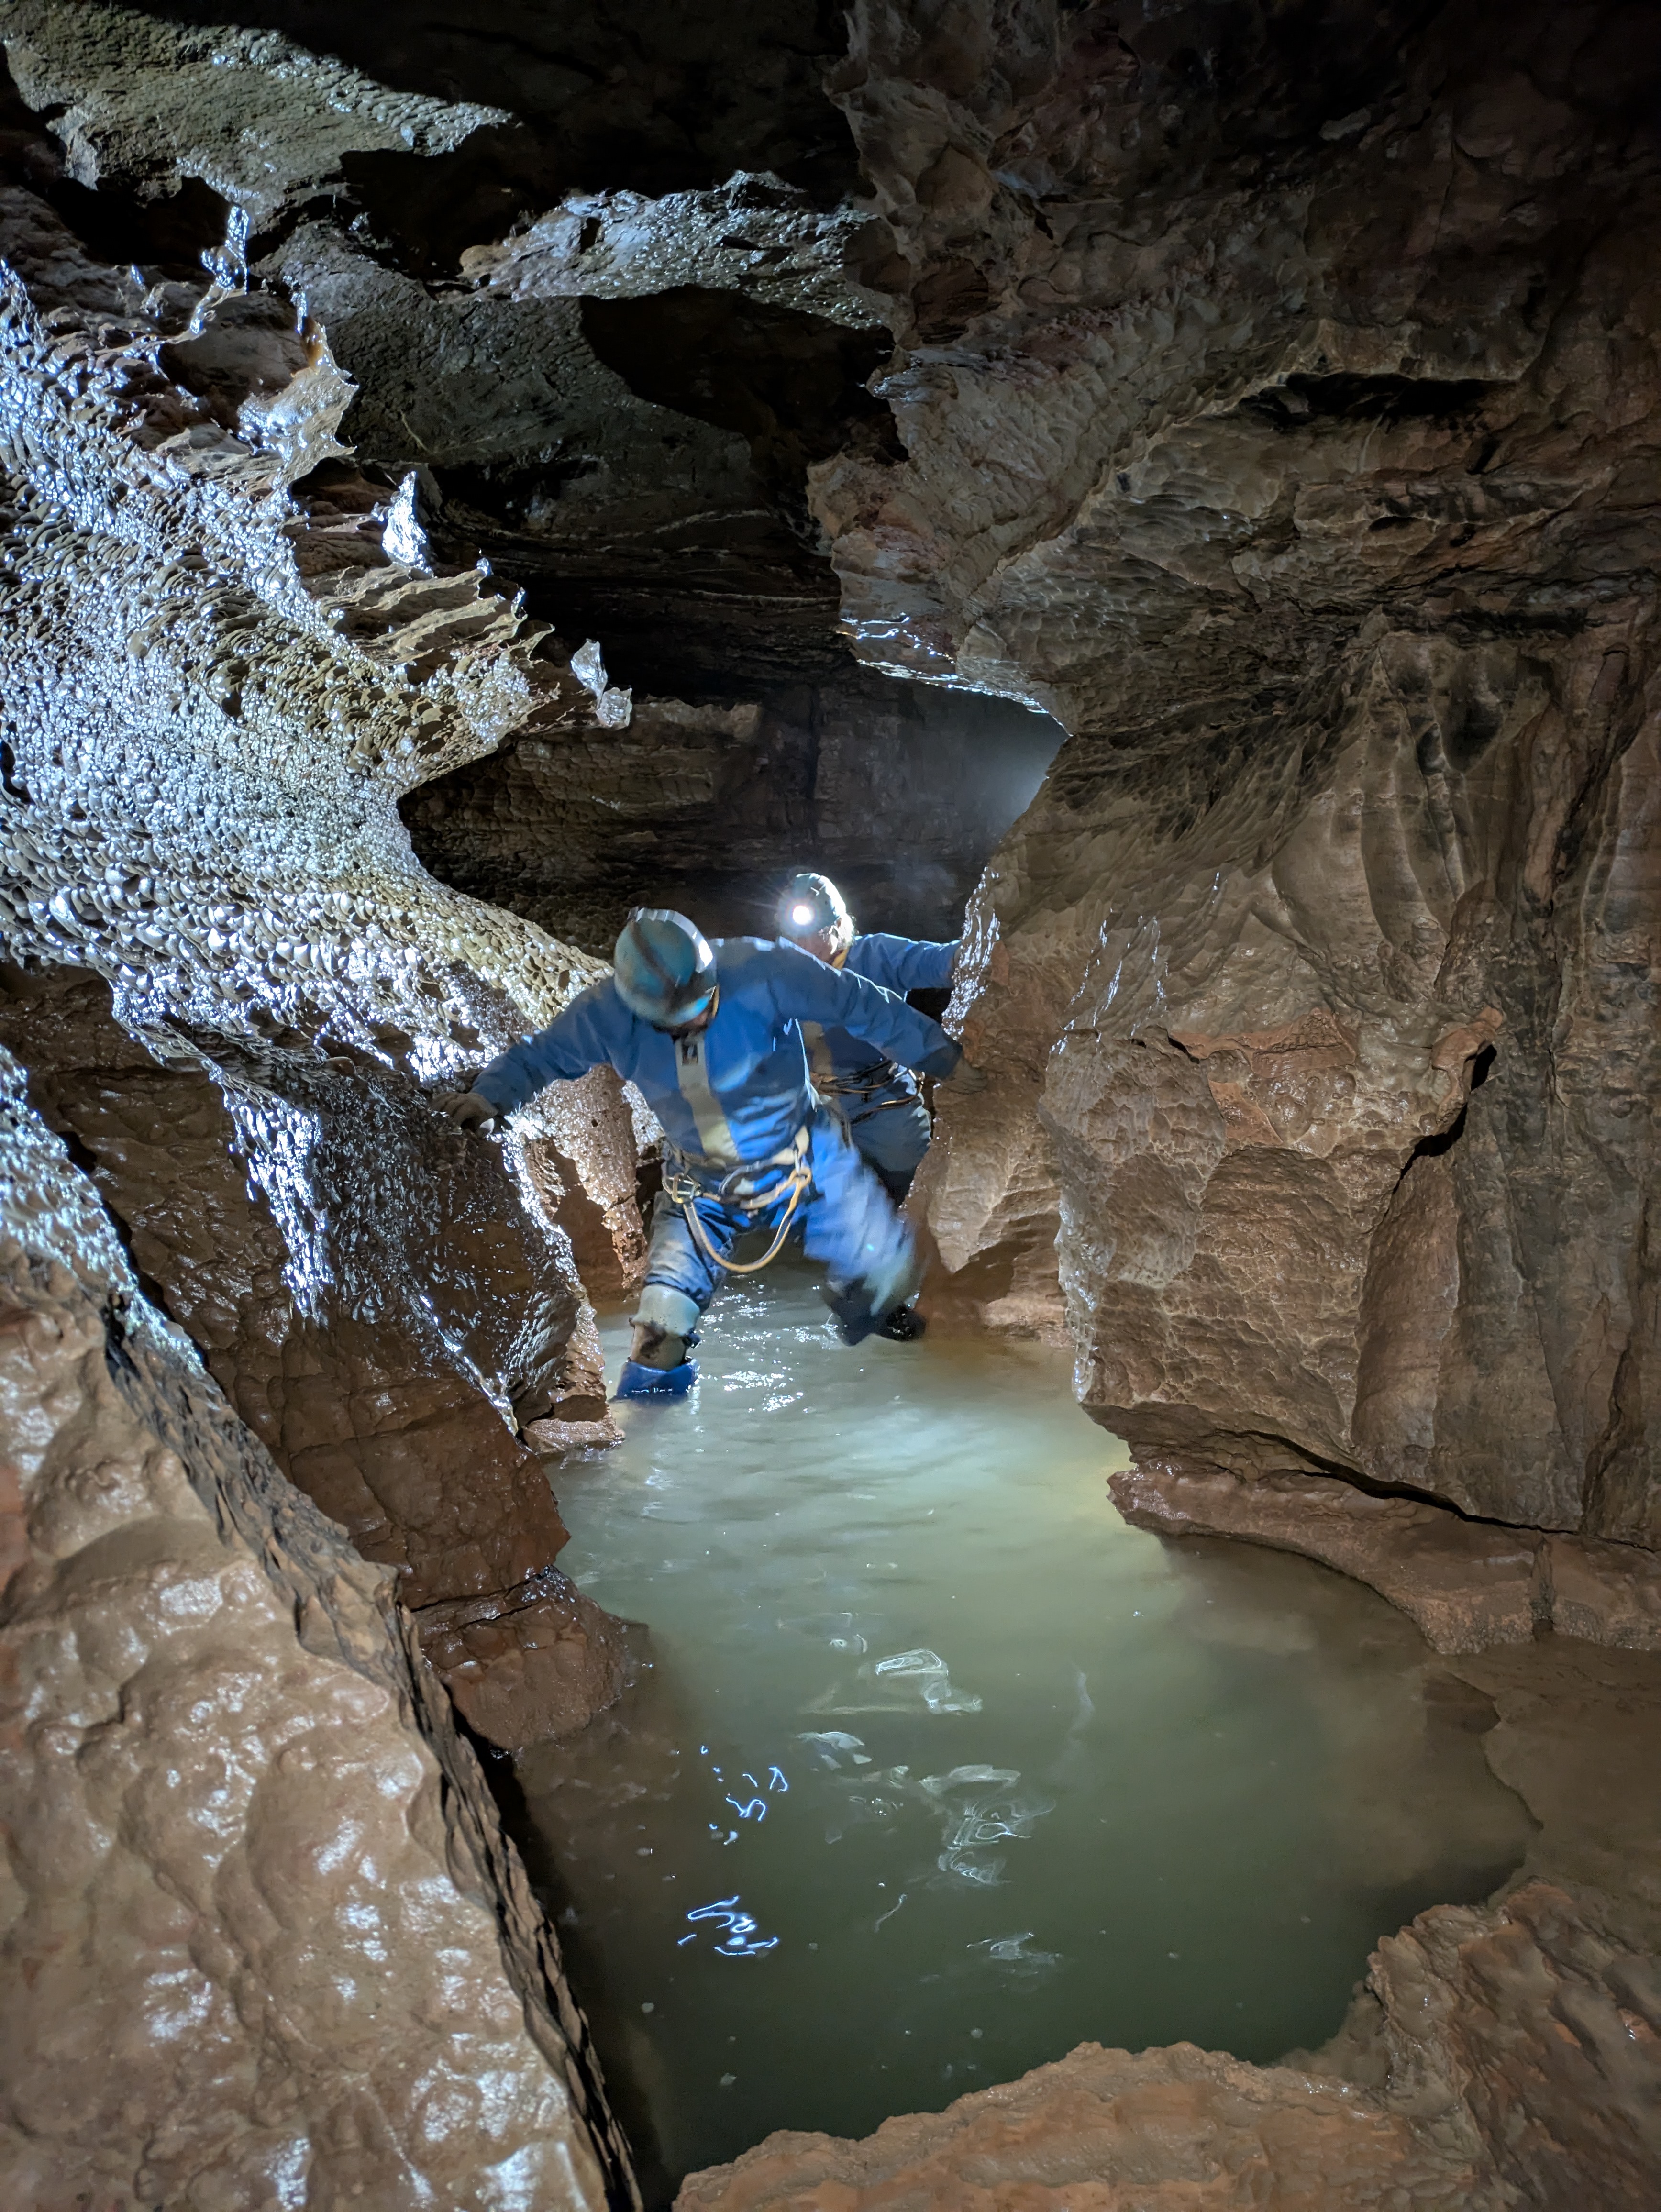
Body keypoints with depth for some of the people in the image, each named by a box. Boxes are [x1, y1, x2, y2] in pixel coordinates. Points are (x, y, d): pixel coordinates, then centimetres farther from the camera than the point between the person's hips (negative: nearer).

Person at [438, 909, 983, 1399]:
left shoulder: (762, 971, -27)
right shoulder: (607, 1014, -20)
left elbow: (863, 1006, -16)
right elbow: (539, 1055, -3)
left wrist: (942, 1055, -7)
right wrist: (488, 1097, -21)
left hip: (806, 1161, 0)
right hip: (701, 1183, 1)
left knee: (889, 1273, 7)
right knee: (665, 1315, -10)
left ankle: (866, 1316, 43)